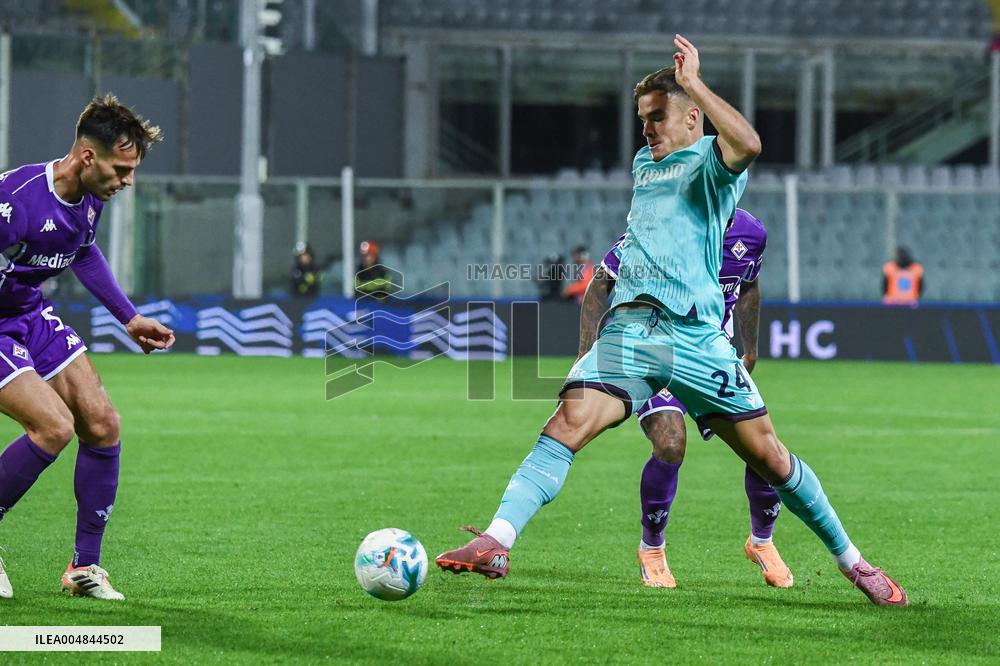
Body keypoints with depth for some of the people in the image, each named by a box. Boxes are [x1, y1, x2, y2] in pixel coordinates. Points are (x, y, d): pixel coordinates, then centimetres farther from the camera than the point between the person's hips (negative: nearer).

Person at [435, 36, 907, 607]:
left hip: (697, 334, -5)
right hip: (632, 327, 5)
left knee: (768, 455, -1)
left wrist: (693, 82, -19)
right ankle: (497, 543, -30)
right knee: (568, 424, -18)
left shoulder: (711, 160, 1)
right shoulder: (644, 164, 23)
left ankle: (850, 559, 16)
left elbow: (748, 143, -25)